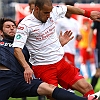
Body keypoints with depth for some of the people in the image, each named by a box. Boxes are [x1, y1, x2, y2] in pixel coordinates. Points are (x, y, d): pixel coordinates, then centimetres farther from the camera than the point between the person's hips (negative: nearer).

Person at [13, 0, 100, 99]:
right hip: (43, 67, -6)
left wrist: (88, 14, 26)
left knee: (87, 88, -4)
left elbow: (68, 8, 23)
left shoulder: (52, 12, 3)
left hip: (60, 62, 6)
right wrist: (26, 67, -34)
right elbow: (17, 49, -20)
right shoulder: (25, 25, -14)